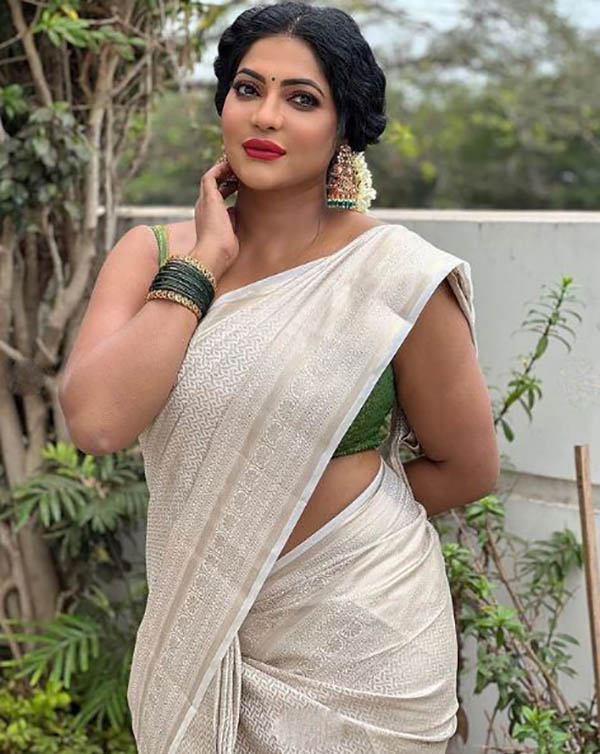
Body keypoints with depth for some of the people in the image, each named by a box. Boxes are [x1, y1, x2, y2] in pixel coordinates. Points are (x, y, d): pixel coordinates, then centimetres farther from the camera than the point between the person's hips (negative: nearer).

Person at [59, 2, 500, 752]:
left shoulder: (396, 275, -14)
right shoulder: (154, 254, -4)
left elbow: (466, 468, -3)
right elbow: (94, 419, -21)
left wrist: (343, 508, -3)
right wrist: (205, 261, -16)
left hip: (358, 647, -3)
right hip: (199, 631, 3)